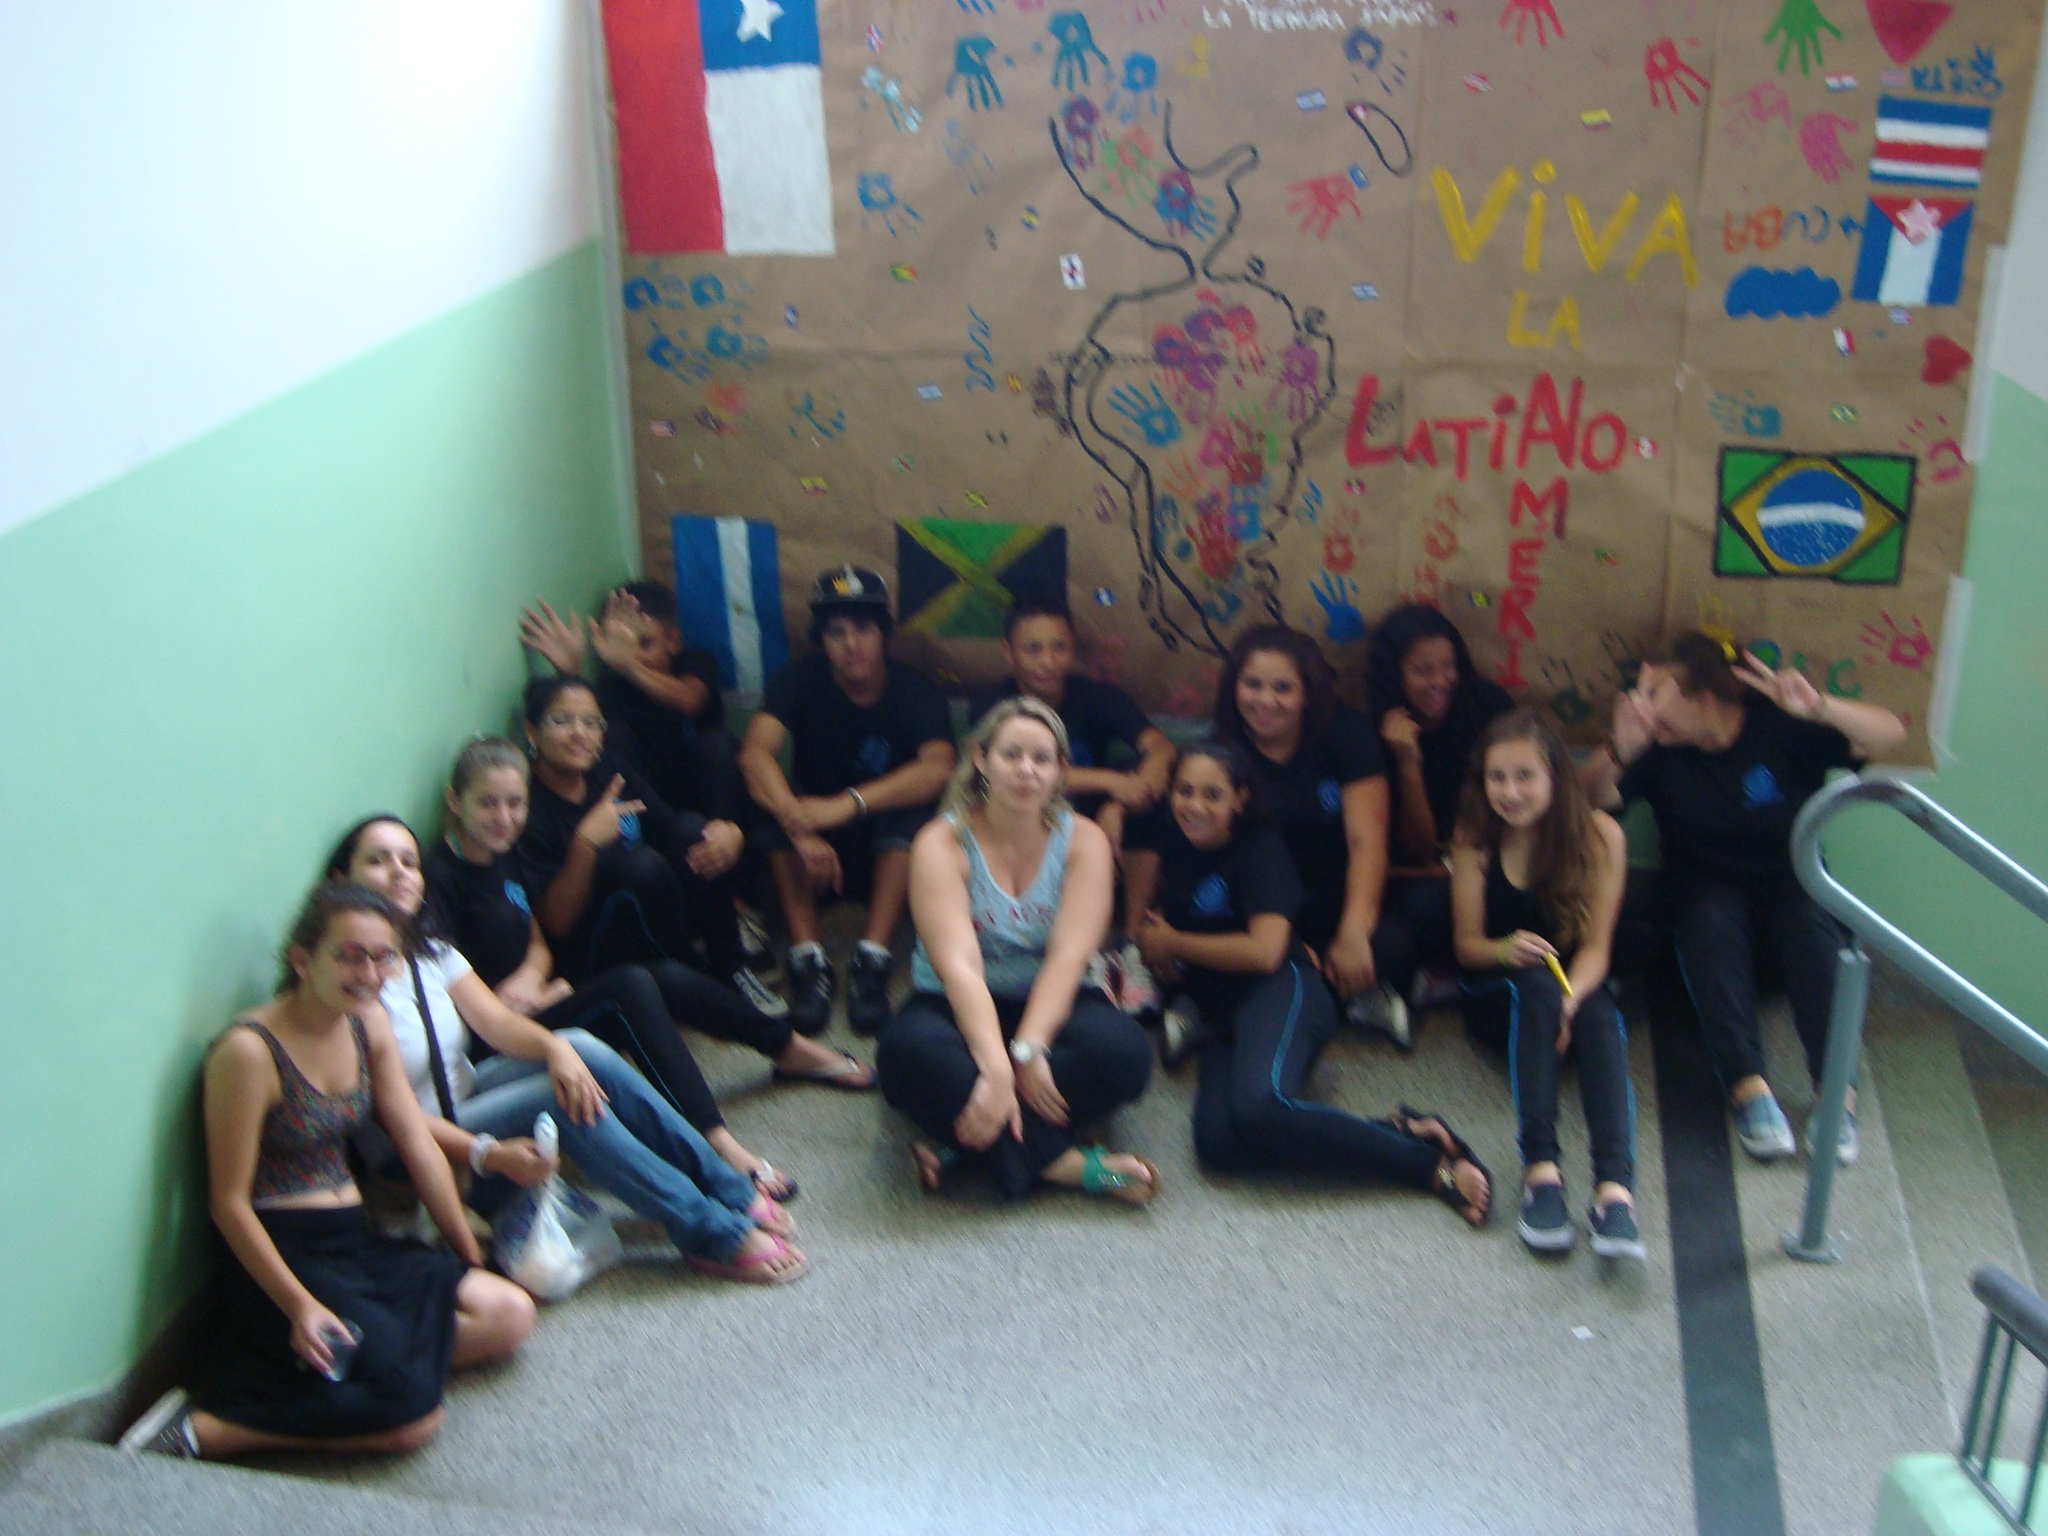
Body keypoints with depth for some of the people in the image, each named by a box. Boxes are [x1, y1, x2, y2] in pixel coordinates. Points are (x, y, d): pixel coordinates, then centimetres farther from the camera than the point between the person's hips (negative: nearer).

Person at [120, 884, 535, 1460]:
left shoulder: (370, 1026, 5)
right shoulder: (250, 1051, -17)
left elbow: (420, 1148, 9)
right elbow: (229, 1203, -15)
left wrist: (471, 1260, 11)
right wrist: (300, 1307, -22)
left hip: (356, 1245, 8)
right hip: (281, 1257, -8)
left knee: (510, 1315, -7)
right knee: (412, 1415, -22)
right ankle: (200, 1428, -12)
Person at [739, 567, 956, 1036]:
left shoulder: (916, 689, -13)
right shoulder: (802, 680, -12)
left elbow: (937, 768, -31)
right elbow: (755, 751, -29)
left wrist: (849, 804, -45)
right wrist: (799, 827, -46)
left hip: (889, 852, -1)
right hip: (817, 851, 1)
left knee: (911, 814, -32)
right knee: (780, 800, -29)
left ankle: (872, 960, -32)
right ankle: (807, 958, -31)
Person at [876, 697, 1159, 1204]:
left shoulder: (1083, 841, -3)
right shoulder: (942, 844, -10)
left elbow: (1069, 955, -16)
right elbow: (958, 964, -24)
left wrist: (1028, 1050, -32)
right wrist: (996, 1066, -39)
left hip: (1048, 1006, 2)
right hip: (960, 1010, -1)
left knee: (1123, 1051, -32)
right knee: (908, 1048, -37)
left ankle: (962, 1141, -26)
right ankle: (1065, 1164, -30)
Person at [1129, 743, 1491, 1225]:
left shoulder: (1259, 848, 0)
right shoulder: (1170, 843, 17)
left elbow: (1264, 951, -11)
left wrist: (1173, 943, -1)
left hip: (1282, 992, -5)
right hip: (1226, 1016, 6)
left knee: (1258, 1105, -40)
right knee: (1218, 1145, -29)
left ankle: (1435, 1163, -29)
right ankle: (1396, 1132, -24)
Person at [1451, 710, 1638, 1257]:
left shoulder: (1599, 835, -10)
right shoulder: (1475, 839, -8)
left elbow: (1597, 946, -12)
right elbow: (1467, 942, -4)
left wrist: (1570, 996, -33)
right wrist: (1507, 950, -28)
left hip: (1577, 985, 0)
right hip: (1498, 994, 0)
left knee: (1601, 1018, -35)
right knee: (1534, 984, -36)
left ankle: (1615, 1186, -53)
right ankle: (1539, 1167, -47)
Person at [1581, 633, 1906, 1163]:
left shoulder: (1780, 725, -13)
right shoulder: (1658, 746, -11)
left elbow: (1889, 734, -20)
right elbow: (1592, 798, -20)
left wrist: (1821, 708, -40)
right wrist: (1618, 749, -41)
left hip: (1790, 876, 0)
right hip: (1707, 884, 0)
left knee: (1813, 929, -33)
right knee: (1710, 924, -34)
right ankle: (1749, 1088, -41)